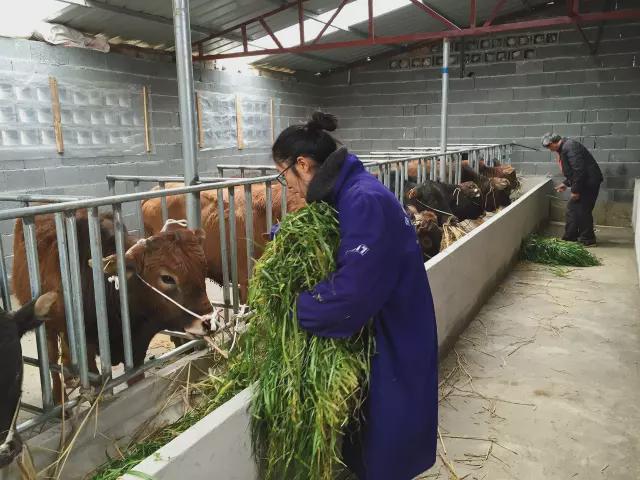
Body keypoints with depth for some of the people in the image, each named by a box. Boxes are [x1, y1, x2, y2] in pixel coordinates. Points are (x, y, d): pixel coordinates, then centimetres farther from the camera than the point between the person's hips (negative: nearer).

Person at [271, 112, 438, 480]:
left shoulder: (366, 201, -27)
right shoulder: (346, 194, 3)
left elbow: (351, 292, -33)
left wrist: (293, 310, -18)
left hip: (392, 343, -9)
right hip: (372, 331, 9)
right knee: (367, 437, 25)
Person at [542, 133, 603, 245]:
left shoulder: (569, 147, -20)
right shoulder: (564, 147, 13)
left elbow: (579, 170, -25)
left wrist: (575, 190, -20)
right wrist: (566, 183, 19)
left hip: (589, 182, -10)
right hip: (584, 182, 10)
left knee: (583, 210, -3)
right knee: (572, 208, 13)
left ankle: (587, 239, 8)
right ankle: (570, 237, 20)